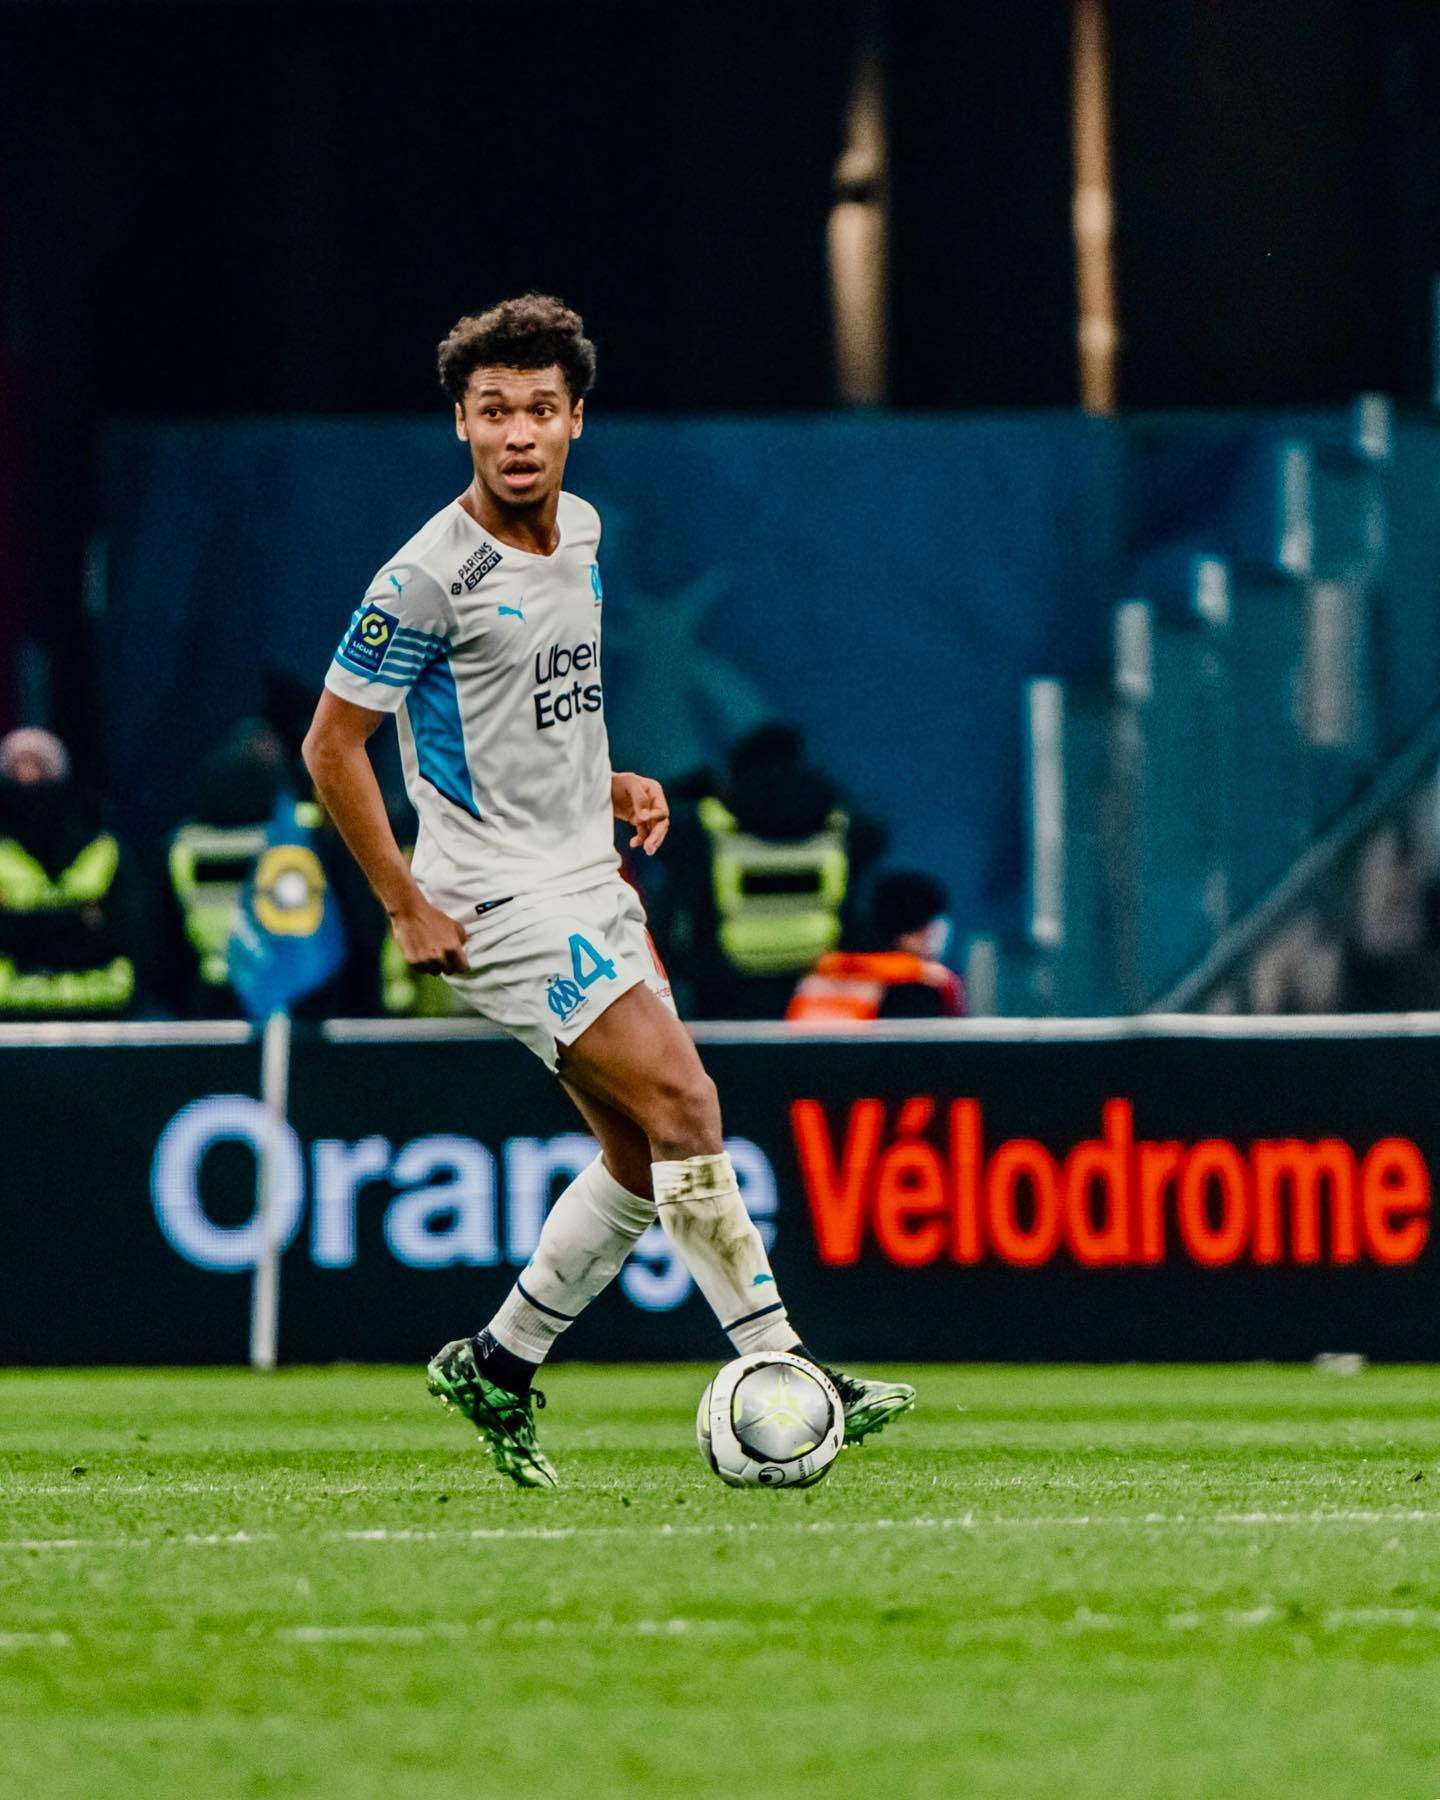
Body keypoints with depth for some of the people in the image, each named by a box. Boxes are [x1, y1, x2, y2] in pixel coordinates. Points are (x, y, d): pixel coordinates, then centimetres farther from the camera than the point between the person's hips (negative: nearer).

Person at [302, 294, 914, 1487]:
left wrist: (609, 784, 9)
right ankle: (781, 1369, -17)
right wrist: (407, 908, -12)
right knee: (682, 1098, -18)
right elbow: (333, 743, -10)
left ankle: (499, 1369, 22)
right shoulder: (429, 577, -16)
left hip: (592, 883, 8)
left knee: (646, 1154, 7)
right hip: (499, 897, -8)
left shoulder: (580, 532, 8)